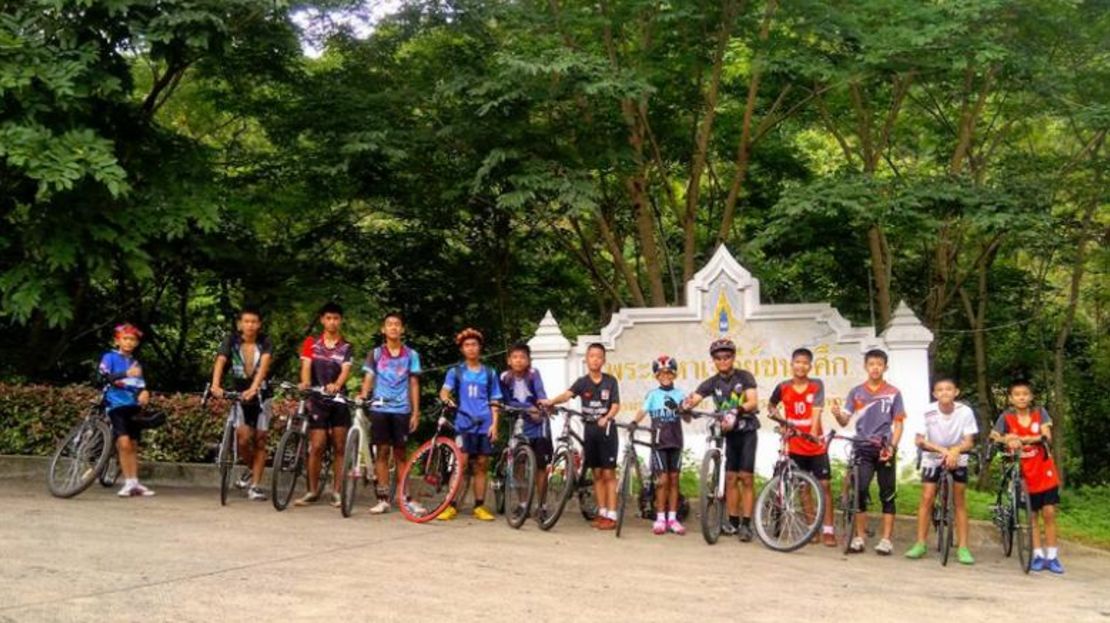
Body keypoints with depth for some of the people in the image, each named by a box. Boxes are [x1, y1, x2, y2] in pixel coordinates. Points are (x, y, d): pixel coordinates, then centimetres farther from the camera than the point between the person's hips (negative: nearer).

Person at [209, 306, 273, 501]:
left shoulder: (265, 343, -9)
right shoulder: (231, 341, -6)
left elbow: (264, 365, -25)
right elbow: (220, 362, -21)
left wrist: (254, 388, -43)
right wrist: (215, 385, -40)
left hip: (261, 396, 0)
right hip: (238, 395, 0)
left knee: (259, 441, 1)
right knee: (243, 438, -15)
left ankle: (255, 486, 10)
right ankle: (250, 469, 14)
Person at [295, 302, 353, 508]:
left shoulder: (346, 347, 3)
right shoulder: (311, 343, 5)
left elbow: (345, 370, -11)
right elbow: (306, 366, -7)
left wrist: (336, 385, -33)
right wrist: (305, 383, -29)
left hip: (339, 399, 1)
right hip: (317, 400, -1)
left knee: (339, 447, 2)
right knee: (317, 446, -4)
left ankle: (337, 491, 9)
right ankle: (312, 491, 7)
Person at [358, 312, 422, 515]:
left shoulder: (411, 355, 7)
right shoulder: (376, 354, 7)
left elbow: (414, 384, 7)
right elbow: (368, 379, 2)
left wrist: (416, 412, 2)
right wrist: (362, 396, -18)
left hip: (401, 409, 0)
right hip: (380, 408, 0)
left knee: (400, 453, 5)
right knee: (382, 451, 1)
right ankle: (383, 498, 3)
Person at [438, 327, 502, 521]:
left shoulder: (489, 373, 13)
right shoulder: (456, 371, 9)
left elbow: (494, 402, 12)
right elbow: (445, 390, -5)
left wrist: (494, 424, 0)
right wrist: (446, 399, -28)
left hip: (484, 425, 2)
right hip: (464, 424, -2)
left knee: (482, 466, 4)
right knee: (461, 464, -9)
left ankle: (479, 506, 11)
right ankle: (452, 506, -6)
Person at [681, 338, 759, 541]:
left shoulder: (744, 377, -7)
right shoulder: (712, 383, -1)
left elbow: (753, 402, -21)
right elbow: (694, 398, -15)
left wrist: (736, 411, -40)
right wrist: (686, 405, -40)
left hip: (747, 432, -3)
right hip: (728, 433, 3)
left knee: (746, 478, -7)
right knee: (730, 478, 4)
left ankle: (746, 524, -4)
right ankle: (733, 522, 12)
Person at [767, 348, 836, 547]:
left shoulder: (817, 385, -7)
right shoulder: (783, 387, -3)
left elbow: (817, 409, -20)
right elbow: (771, 405, 15)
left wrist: (813, 431, -35)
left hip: (816, 444, -1)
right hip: (795, 445, 1)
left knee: (824, 485, -3)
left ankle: (827, 530, 1)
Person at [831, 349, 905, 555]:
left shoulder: (893, 393, 3)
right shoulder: (856, 392, 7)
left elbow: (898, 424, 2)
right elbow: (845, 421, 3)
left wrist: (892, 447, -12)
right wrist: (837, 413, -20)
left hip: (884, 450, -1)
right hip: (863, 449, 1)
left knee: (887, 495, 2)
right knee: (859, 492, -6)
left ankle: (886, 539, 7)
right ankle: (859, 537, 3)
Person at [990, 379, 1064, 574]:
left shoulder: (1040, 413, -4)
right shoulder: (1006, 417, -5)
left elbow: (1047, 437, -17)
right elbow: (993, 437, -14)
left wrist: (1021, 439, -32)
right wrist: (1007, 440, -36)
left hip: (1044, 470, 0)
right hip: (1024, 473, 0)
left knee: (1048, 512, -2)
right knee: (1032, 514, 6)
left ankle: (1052, 556, 6)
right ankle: (1038, 555, 14)